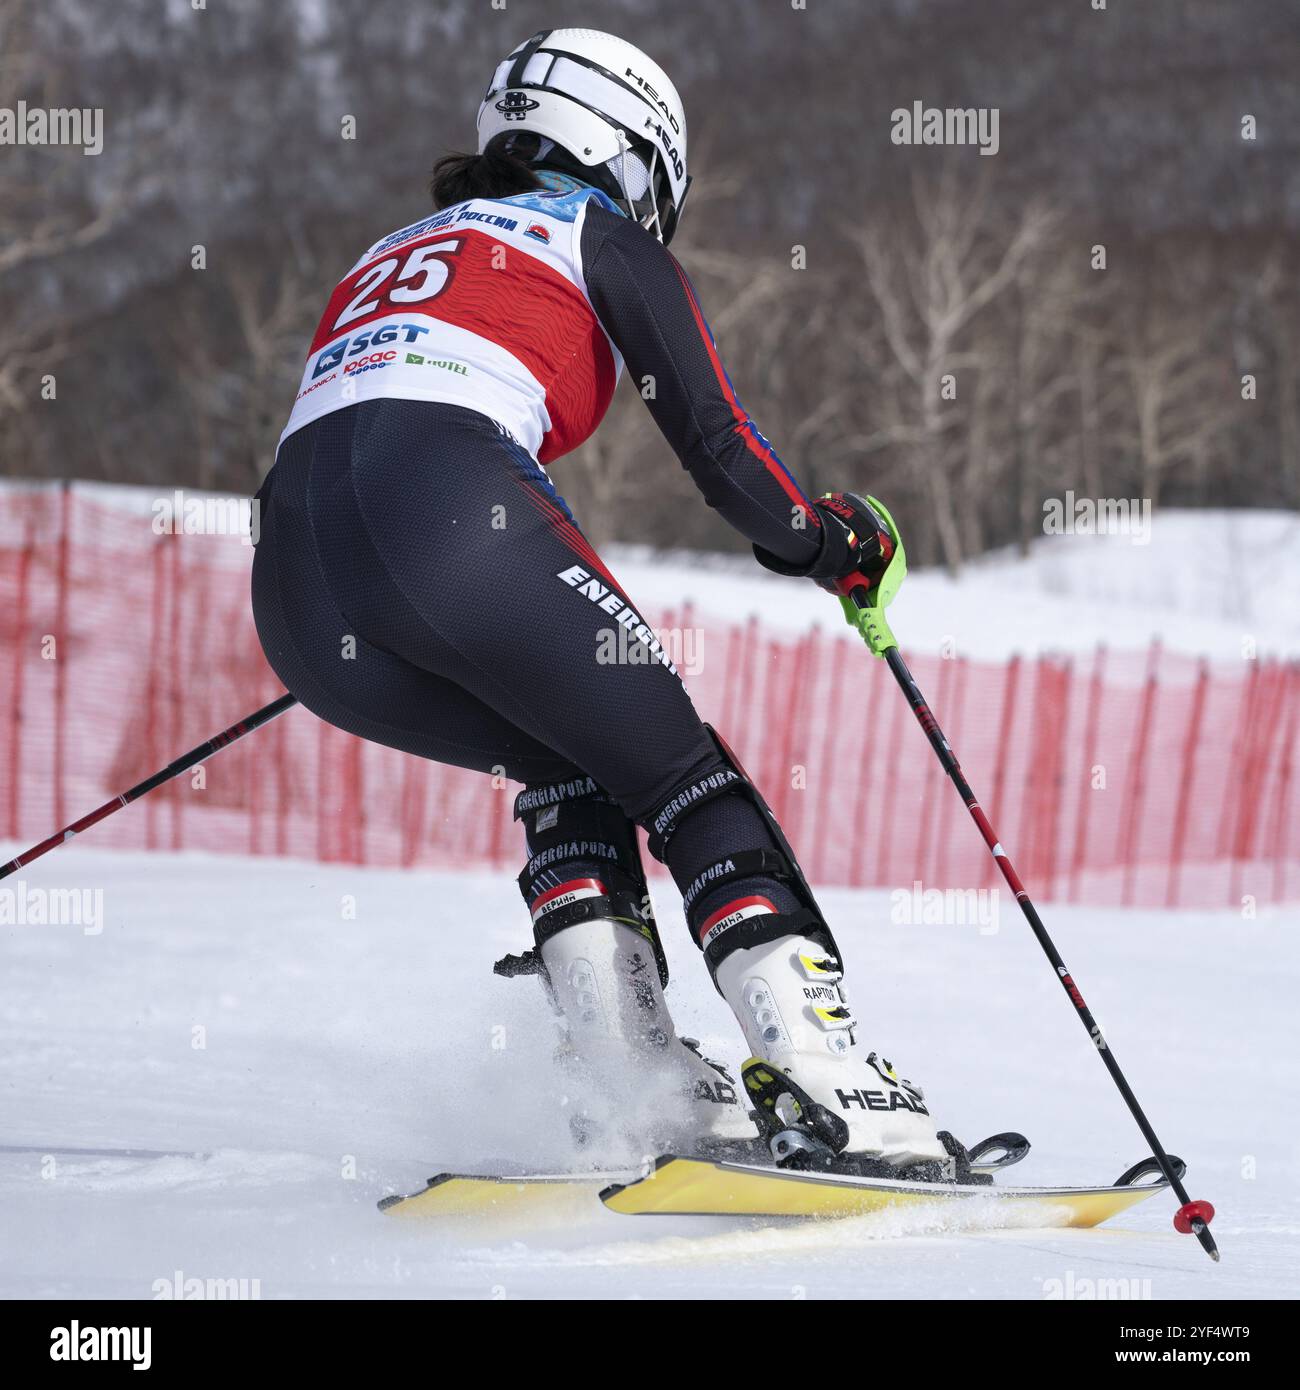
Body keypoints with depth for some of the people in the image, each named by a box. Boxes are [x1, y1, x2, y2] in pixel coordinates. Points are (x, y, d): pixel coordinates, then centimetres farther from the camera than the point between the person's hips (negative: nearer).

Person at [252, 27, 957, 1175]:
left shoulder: (384, 260, 36)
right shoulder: (600, 235, 18)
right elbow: (714, 437, 11)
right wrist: (823, 544, 28)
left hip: (294, 590, 6)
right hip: (449, 510, -6)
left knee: (572, 767, 25)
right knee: (677, 768, 7)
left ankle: (642, 1080, 8)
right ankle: (829, 1082, -8)